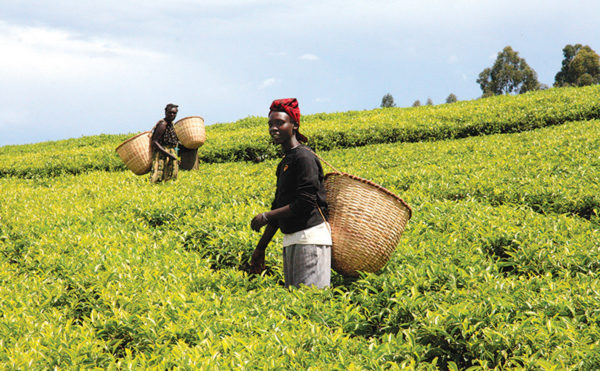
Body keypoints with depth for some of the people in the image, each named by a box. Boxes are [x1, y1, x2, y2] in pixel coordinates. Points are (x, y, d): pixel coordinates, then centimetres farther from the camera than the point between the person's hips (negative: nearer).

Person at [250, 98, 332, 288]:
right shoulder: (283, 164, 18)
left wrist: (266, 217, -9)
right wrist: (261, 247, 21)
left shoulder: (304, 158, -10)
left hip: (311, 237, -10)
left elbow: (305, 204, -18)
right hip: (291, 240, 10)